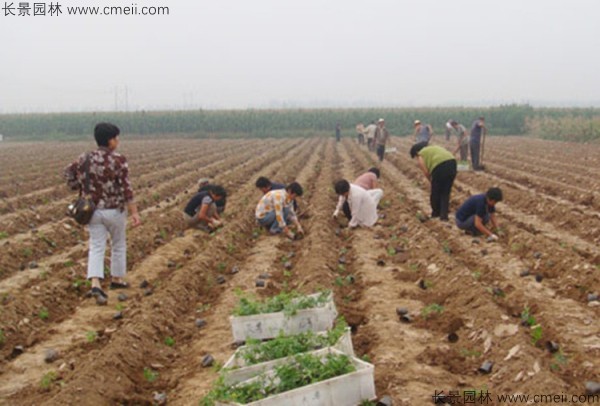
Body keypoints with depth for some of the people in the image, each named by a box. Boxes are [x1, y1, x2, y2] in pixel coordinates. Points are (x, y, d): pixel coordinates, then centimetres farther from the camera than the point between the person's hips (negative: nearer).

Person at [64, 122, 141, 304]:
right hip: (115, 211, -3)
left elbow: (69, 173, 11)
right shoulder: (118, 160, -14)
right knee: (118, 245, 17)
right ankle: (117, 279, 29)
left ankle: (96, 284, -13)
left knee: (96, 247, 3)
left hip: (94, 210, 3)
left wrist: (82, 190, 18)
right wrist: (134, 212, -15)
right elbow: (126, 188, -17)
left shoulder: (86, 159, 1)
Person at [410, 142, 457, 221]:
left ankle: (436, 213, 33)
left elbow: (426, 172, 4)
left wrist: (431, 181, 22)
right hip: (452, 162, 6)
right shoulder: (435, 147, 34)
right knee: (446, 192, 18)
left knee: (435, 192, 17)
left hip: (440, 166, -6)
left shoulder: (421, 155, 16)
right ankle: (444, 215, 15)